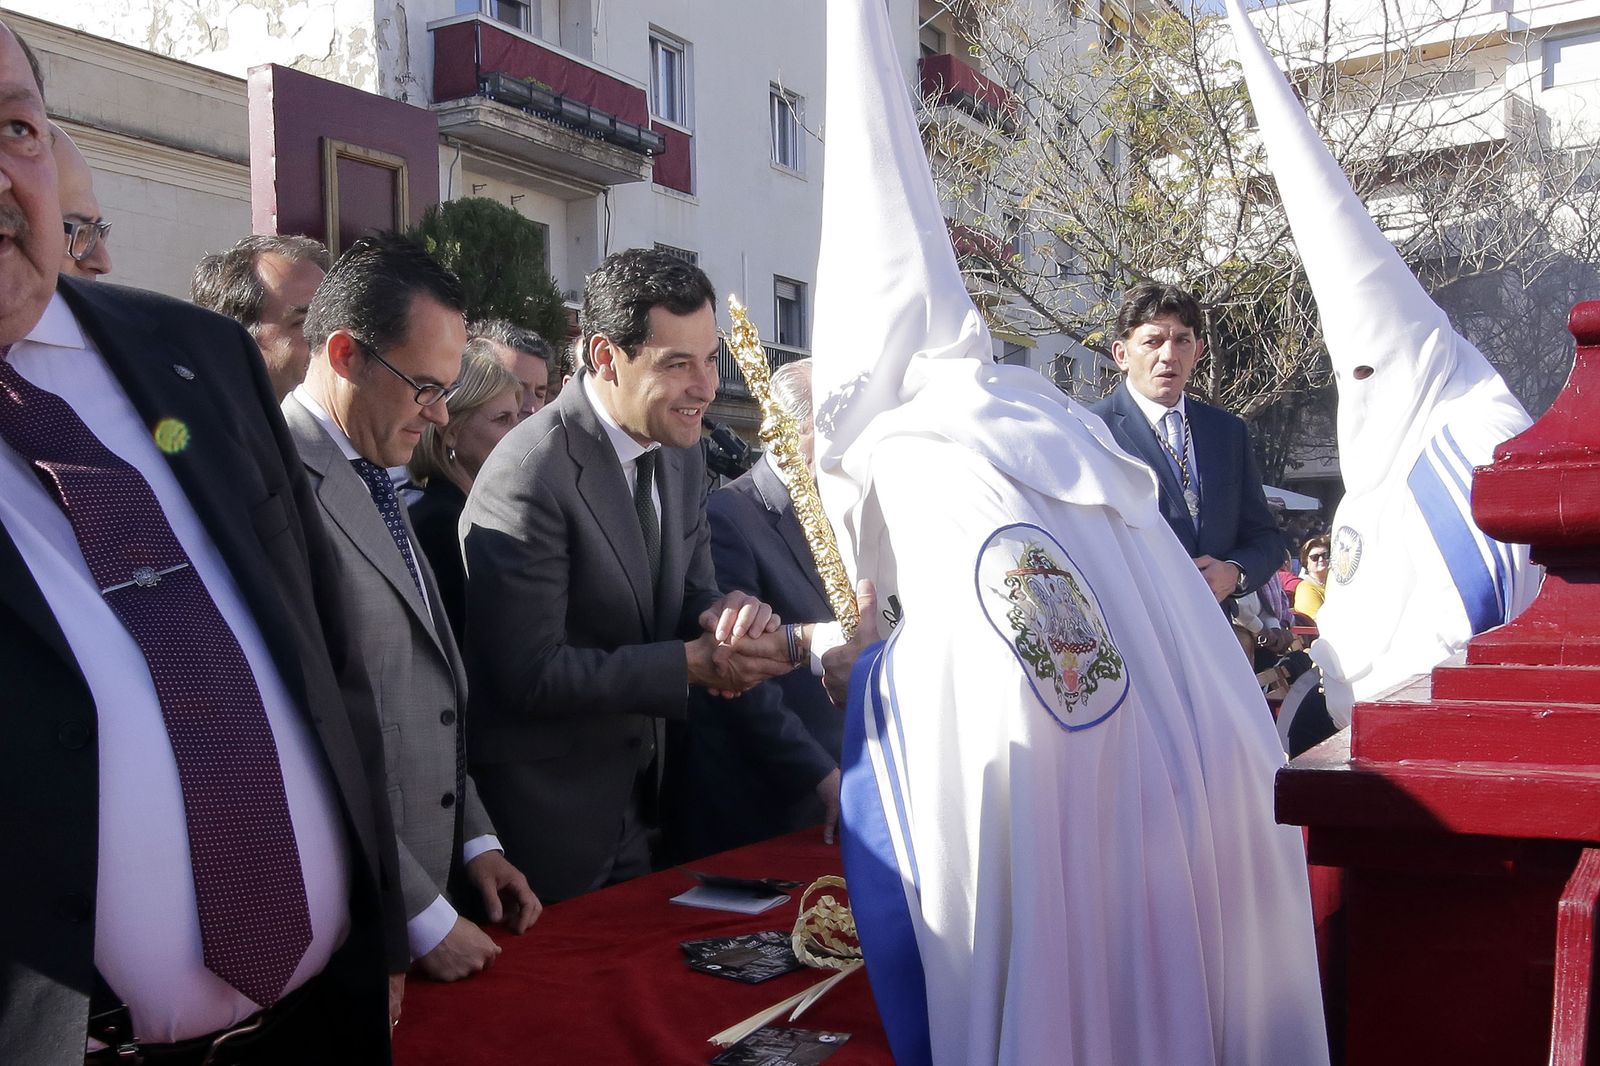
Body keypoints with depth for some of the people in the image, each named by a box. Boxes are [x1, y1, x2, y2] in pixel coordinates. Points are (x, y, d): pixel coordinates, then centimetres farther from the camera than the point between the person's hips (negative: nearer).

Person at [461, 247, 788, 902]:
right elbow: (529, 675, -26)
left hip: (635, 792, 8)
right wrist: (688, 663, -25)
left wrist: (726, 613, -16)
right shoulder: (530, 475, -25)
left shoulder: (682, 458, 1)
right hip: (546, 809, -8)